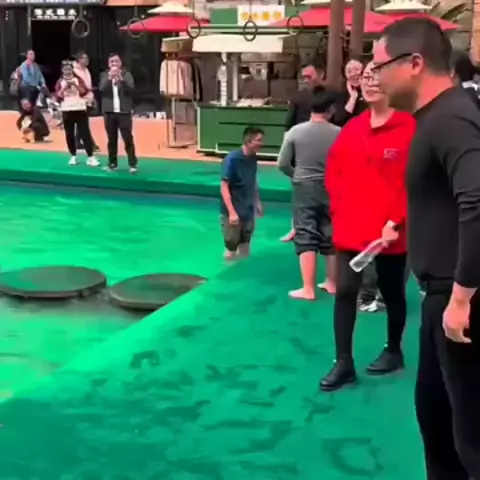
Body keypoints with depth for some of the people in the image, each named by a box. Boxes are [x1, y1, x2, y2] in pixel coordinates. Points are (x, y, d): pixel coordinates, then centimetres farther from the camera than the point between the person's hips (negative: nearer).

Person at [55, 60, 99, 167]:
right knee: (69, 135, 5)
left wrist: (75, 84, -16)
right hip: (67, 111, 1)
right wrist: (64, 87, -12)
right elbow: (58, 97, -2)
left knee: (85, 133, -5)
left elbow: (84, 92, -6)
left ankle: (90, 157, -6)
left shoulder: (78, 79, 6)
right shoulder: (60, 81, 7)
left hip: (80, 110, -1)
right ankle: (73, 156, 17)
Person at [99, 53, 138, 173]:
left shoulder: (126, 74, 4)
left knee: (128, 139, -5)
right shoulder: (104, 75, 9)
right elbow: (102, 89, -7)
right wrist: (110, 77, -20)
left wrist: (121, 78, -21)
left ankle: (133, 164, -3)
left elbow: (131, 89, -10)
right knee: (112, 139, 6)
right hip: (109, 112, 2)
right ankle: (112, 163, 14)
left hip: (124, 111, -2)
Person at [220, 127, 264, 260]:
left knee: (245, 243, 17)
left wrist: (258, 202, 19)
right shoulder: (232, 159, -20)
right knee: (232, 244, 4)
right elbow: (224, 187, -20)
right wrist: (232, 212, -24)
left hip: (248, 210, 7)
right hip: (233, 211, -6)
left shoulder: (253, 158, 0)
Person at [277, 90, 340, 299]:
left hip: (304, 188, -1)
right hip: (331, 189, 2)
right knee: (331, 237, 13)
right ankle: (331, 283, 25)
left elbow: (282, 164, -4)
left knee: (306, 237, 0)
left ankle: (308, 289, -2)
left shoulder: (296, 131, -7)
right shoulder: (339, 133, -8)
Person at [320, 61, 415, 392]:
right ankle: (344, 363, 8)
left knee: (392, 293, 13)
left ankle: (393, 352, 33)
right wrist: (339, 208, 4)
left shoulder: (410, 129, -11)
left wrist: (396, 222, -17)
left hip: (390, 232, -4)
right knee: (345, 292, 0)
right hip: (350, 229, 5)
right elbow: (334, 171, 15)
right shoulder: (352, 128, 7)